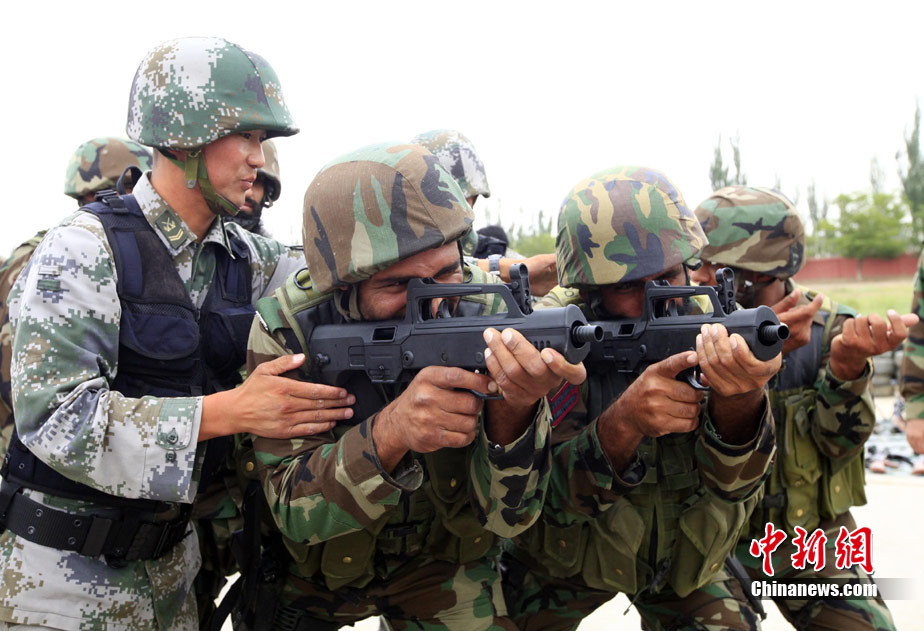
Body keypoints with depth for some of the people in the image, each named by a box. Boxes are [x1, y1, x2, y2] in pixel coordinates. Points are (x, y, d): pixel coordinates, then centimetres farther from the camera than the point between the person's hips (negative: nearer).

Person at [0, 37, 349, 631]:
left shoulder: (244, 257, 2)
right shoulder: (84, 251, -18)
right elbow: (52, 418, -24)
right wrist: (233, 411, -29)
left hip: (171, 558, 6)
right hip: (66, 574, -6)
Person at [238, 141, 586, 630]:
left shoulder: (488, 317, -24)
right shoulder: (286, 328, -26)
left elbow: (506, 516, -24)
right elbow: (295, 513, -27)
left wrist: (511, 411, -45)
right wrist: (389, 432, -46)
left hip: (442, 565, 1)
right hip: (316, 567, 0)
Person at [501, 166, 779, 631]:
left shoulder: (710, 328, -20)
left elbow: (732, 483, -28)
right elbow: (546, 501, -29)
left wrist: (739, 399, -50)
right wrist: (623, 422, -47)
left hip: (681, 554, 2)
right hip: (566, 554, -2)